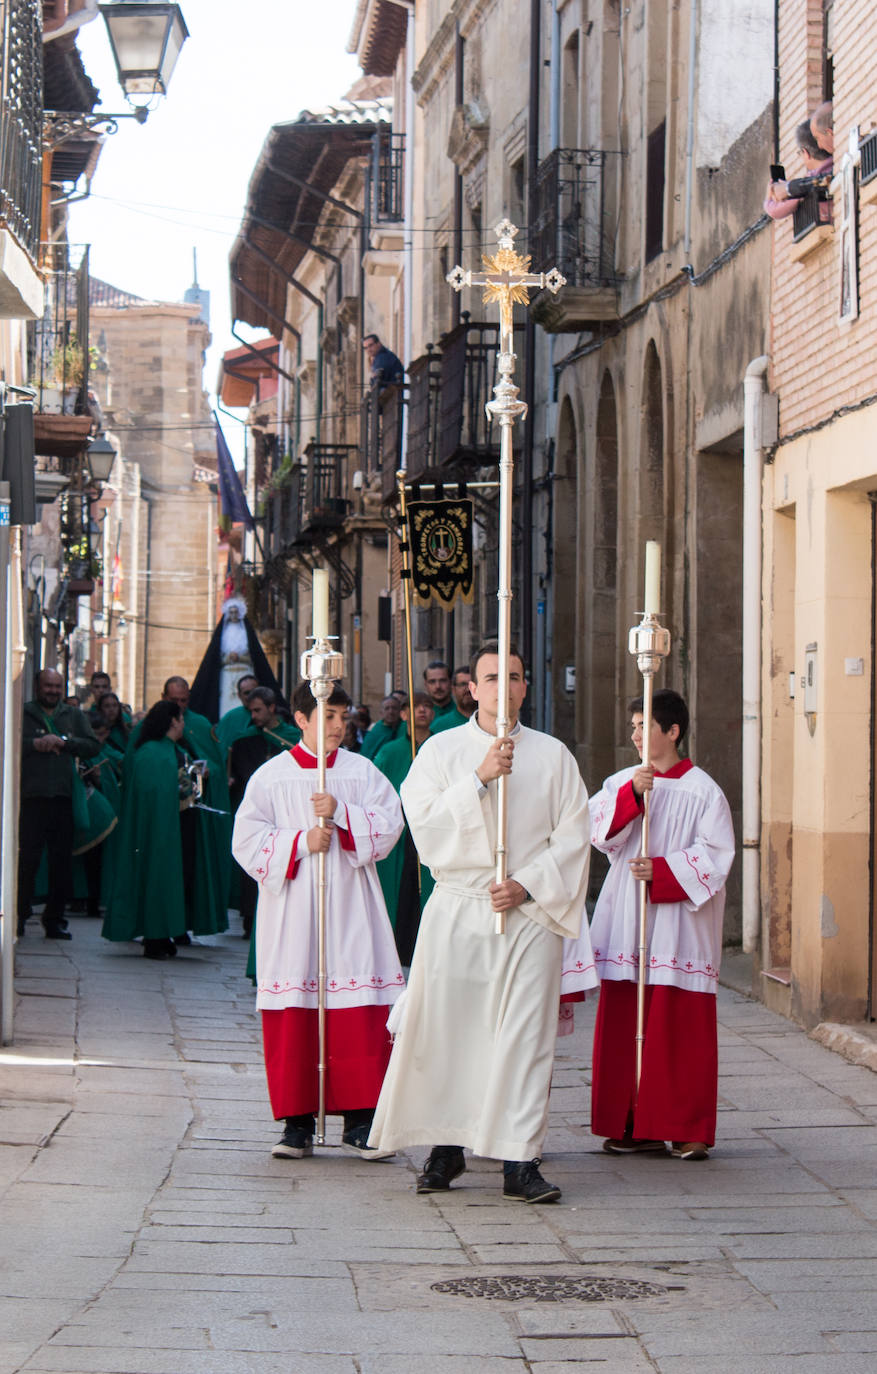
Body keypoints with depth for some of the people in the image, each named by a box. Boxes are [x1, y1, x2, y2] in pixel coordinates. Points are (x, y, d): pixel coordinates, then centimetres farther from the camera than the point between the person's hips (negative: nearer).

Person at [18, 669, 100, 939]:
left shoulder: (75, 716, 16)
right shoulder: (23, 713, 7)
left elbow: (94, 746, 5)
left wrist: (63, 741, -6)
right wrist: (35, 744, -16)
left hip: (64, 797, 3)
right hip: (31, 797, -3)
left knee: (62, 861, 4)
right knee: (27, 858, -5)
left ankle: (54, 918, 12)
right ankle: (19, 915, 7)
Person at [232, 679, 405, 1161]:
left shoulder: (361, 772, 9)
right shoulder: (271, 776, 5)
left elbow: (389, 826, 0)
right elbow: (247, 841, 0)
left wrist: (341, 813, -12)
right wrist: (301, 841, -11)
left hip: (349, 906, 1)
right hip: (291, 906, -1)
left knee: (359, 1013, -5)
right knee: (292, 1017, -2)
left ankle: (359, 1120, 0)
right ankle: (297, 1122, 5)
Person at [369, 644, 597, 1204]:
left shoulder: (553, 755, 7)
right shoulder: (440, 751, 6)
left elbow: (573, 837, 3)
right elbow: (425, 822, -6)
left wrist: (527, 884, -10)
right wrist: (479, 778, -16)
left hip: (529, 913, 0)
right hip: (457, 911, 0)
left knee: (524, 1034, -5)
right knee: (446, 1028, 1)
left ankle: (520, 1161, -4)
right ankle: (447, 1148, 15)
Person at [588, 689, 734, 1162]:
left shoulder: (702, 791, -2)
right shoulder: (621, 783, 11)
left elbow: (716, 852, -8)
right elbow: (597, 829, -3)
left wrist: (663, 870, -18)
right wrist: (632, 794, -17)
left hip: (678, 924, -4)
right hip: (626, 922, 4)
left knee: (682, 1027, -3)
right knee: (624, 1025, 4)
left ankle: (688, 1129, 4)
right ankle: (637, 1126, 11)